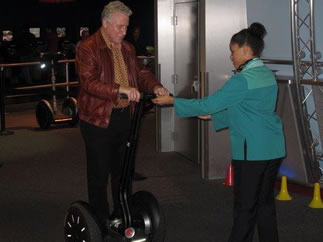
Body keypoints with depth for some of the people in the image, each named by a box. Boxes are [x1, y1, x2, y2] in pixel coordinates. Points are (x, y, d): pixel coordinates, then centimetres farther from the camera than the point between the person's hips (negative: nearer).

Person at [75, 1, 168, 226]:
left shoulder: (127, 48, 11)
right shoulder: (87, 48, -12)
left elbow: (141, 72, 13)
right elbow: (89, 82, -24)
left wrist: (155, 86, -9)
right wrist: (120, 89, -36)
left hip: (125, 116, 7)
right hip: (98, 119, -7)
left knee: (123, 170, 17)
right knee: (99, 173, 3)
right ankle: (100, 222, 17)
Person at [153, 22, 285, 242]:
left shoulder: (243, 80, -16)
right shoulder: (267, 75, 11)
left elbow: (208, 104, -14)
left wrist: (172, 101, -5)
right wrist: (213, 116, 19)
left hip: (253, 151, -8)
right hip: (274, 148, 8)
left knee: (245, 206, 2)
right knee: (265, 203, 15)